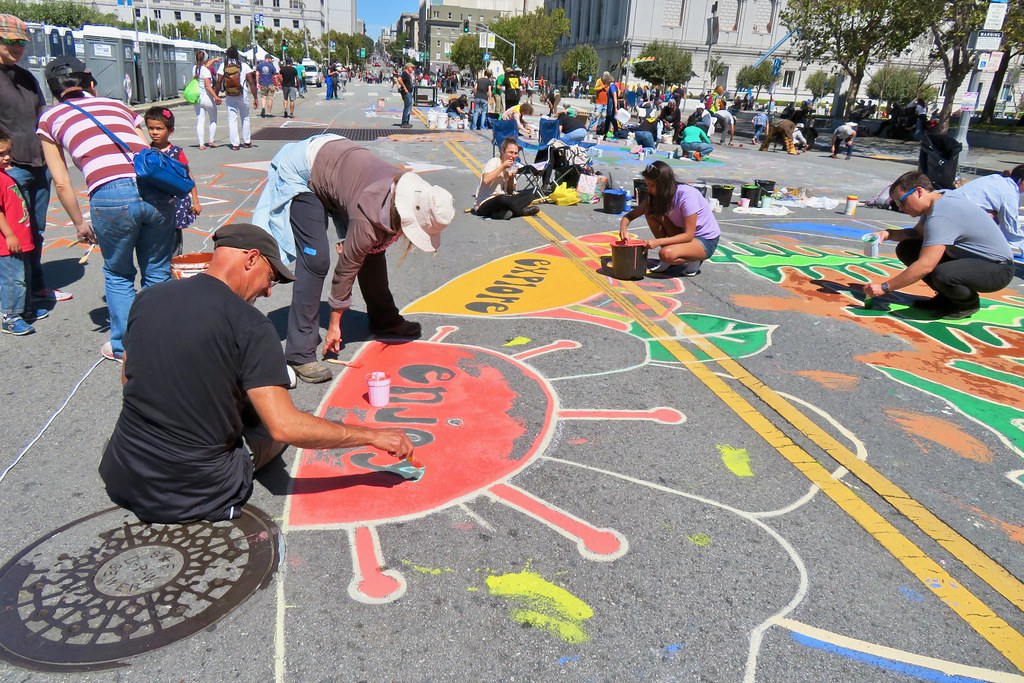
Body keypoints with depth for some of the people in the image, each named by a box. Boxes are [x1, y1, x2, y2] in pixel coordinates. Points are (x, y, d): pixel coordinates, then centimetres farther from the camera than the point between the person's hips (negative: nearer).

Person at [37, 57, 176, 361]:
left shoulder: (50, 118, 21)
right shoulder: (117, 105, 27)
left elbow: (62, 183, 16)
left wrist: (80, 223, 28)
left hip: (111, 196, -2)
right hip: (157, 188, 2)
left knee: (118, 275, 21)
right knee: (158, 273, 19)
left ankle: (123, 346, 28)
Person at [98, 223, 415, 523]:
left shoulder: (147, 298, -2)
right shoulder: (249, 325, -20)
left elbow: (128, 380, 12)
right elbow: (285, 427, -25)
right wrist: (372, 435, -17)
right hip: (199, 495, -5)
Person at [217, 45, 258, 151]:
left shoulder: (223, 65, -2)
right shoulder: (244, 65, -4)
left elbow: (219, 82, -5)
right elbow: (251, 83, -9)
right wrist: (255, 98, -6)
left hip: (229, 97, 0)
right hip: (243, 95, 0)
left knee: (232, 119, 4)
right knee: (245, 118, 15)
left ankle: (235, 144, 1)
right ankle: (247, 142, 22)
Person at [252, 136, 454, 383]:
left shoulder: (414, 190, -16)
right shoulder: (368, 220, -35)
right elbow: (347, 267, -24)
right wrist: (334, 324, -13)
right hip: (302, 175, -8)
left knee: (371, 249, 9)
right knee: (316, 260, -20)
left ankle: (384, 319, 28)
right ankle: (300, 354, -16)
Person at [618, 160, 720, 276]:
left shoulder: (687, 195, -27)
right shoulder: (657, 196, -6)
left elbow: (688, 235, -26)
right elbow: (631, 215, -3)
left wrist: (658, 241, -34)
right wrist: (623, 227, -26)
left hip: (706, 241, -8)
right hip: (684, 234, 8)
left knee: (666, 254, -35)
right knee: (651, 213, -12)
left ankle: (694, 260, -3)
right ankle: (668, 260, -3)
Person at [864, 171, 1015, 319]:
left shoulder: (941, 216, -30)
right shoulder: (935, 202, 0)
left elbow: (925, 266, -36)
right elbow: (917, 233, 14)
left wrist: (884, 287, -32)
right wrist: (889, 233, -6)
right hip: (968, 257, 10)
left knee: (942, 275, -39)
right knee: (906, 249, 1)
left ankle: (970, 303, -5)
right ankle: (946, 296, 11)